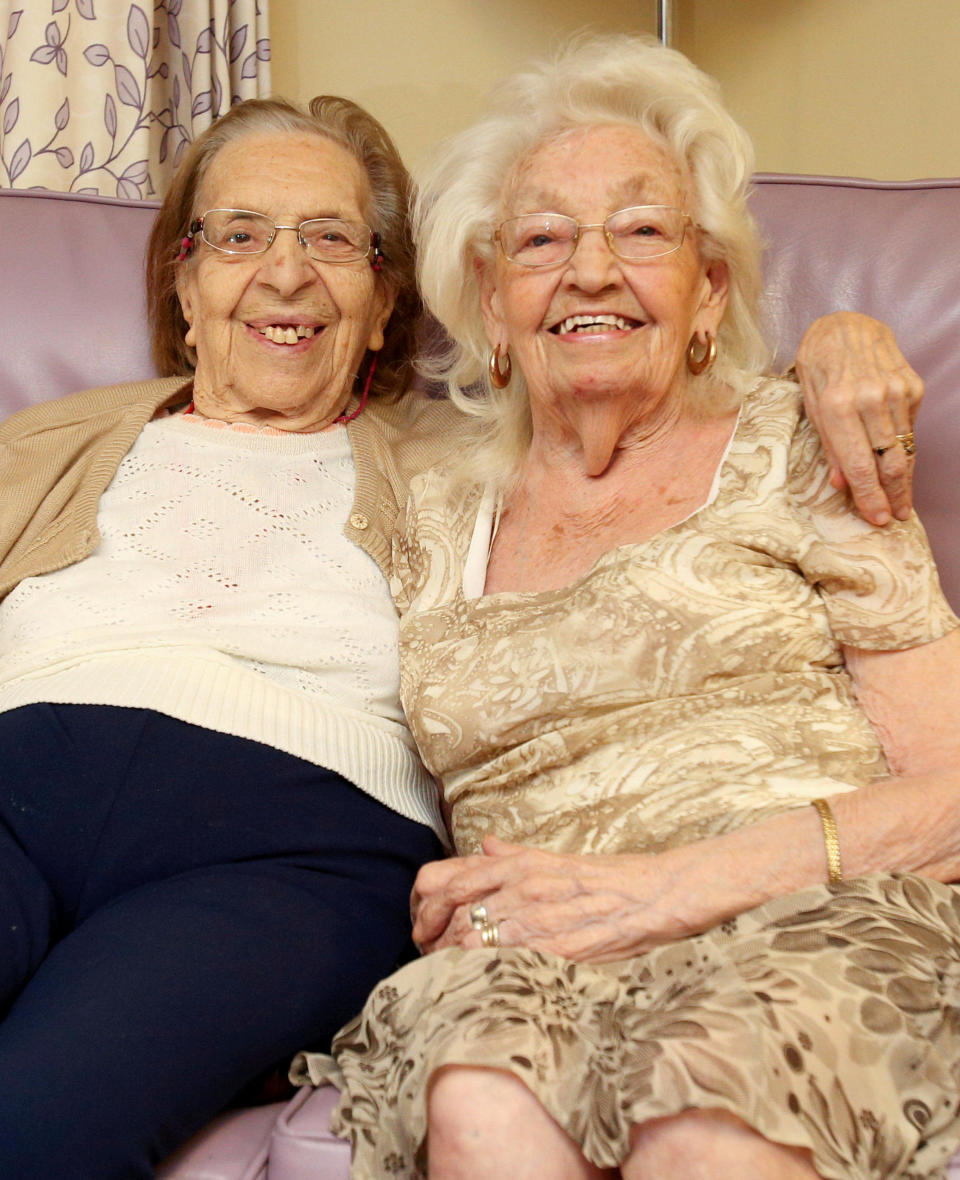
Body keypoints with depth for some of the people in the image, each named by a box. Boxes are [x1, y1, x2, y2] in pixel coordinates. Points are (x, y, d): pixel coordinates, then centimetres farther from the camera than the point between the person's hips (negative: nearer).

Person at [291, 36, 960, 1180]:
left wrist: (672, 882, -13)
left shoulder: (795, 451, 8)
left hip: (816, 916, -2)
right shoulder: (436, 523, 18)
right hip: (537, 954, 2)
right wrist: (447, 898, -5)